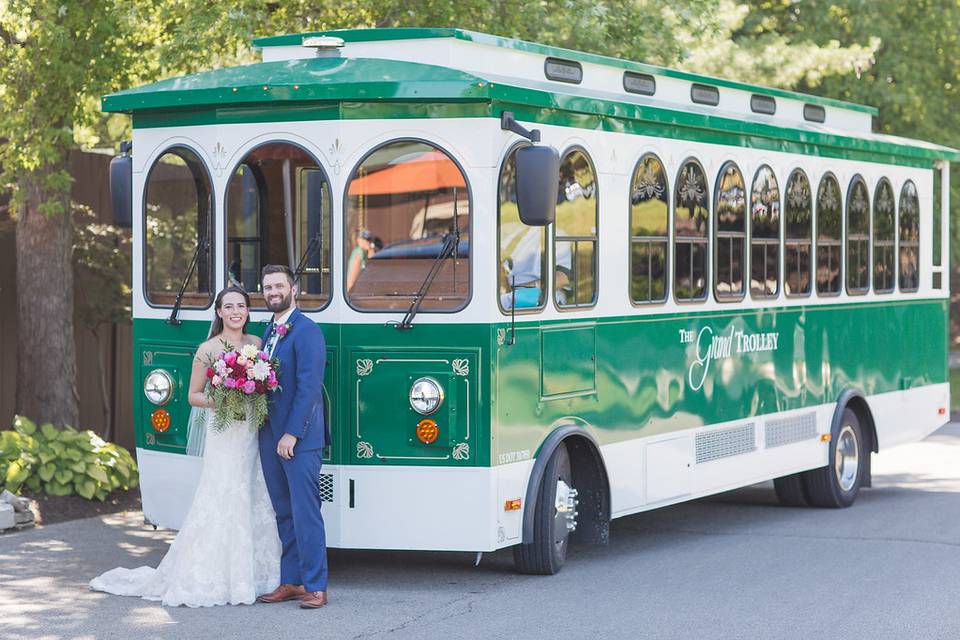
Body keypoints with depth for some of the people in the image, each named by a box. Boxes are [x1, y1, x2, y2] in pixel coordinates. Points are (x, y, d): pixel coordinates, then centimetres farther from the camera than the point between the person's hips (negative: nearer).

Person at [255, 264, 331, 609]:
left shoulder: (307, 331, -10)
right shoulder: (269, 332, 16)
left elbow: (309, 386, -16)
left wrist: (292, 433, -19)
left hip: (299, 438, -8)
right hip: (270, 436, 8)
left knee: (305, 513, -6)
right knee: (284, 514, 12)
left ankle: (315, 586, -2)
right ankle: (291, 582, 19)